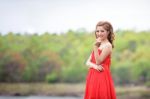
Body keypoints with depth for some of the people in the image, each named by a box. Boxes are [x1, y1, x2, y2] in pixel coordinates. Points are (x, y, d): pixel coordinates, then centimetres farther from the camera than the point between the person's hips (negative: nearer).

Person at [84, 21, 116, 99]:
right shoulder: (98, 45, 17)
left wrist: (95, 47, -21)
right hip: (93, 77, 8)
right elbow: (88, 62, 10)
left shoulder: (108, 45, -7)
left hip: (102, 77, -8)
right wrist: (94, 66, -12)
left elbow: (98, 61, -14)